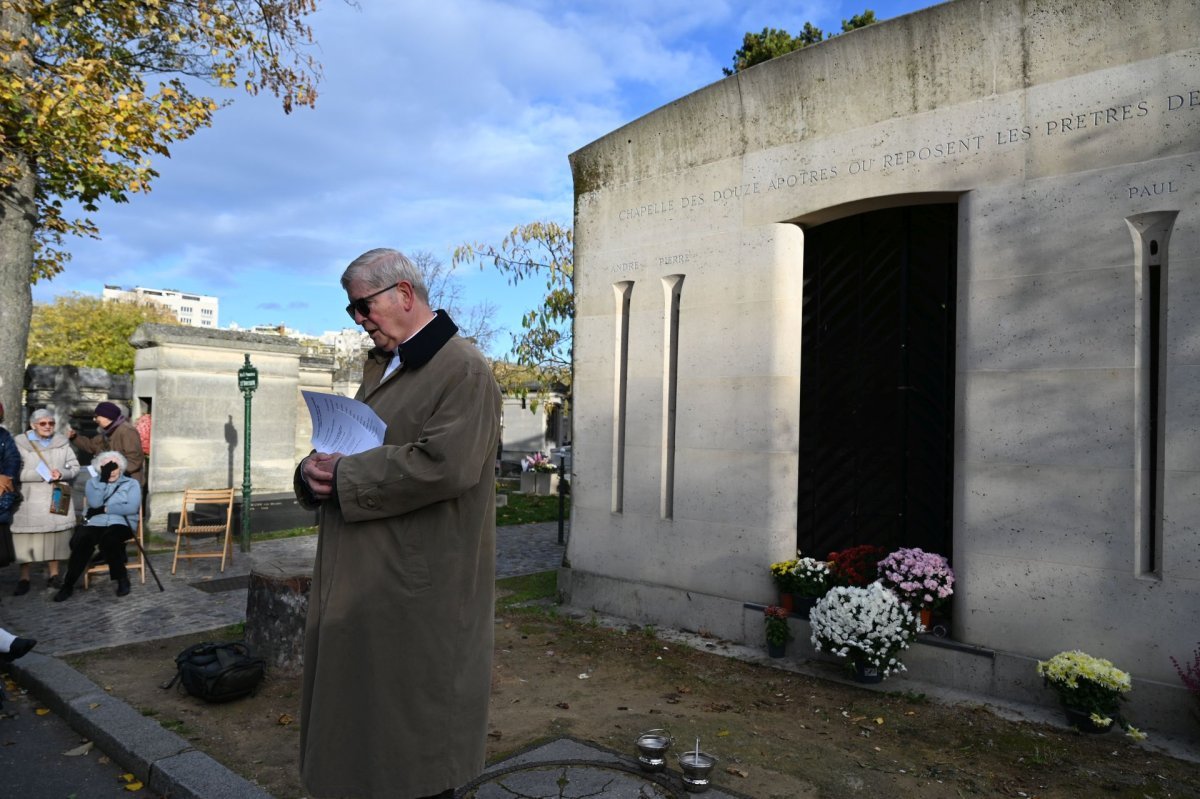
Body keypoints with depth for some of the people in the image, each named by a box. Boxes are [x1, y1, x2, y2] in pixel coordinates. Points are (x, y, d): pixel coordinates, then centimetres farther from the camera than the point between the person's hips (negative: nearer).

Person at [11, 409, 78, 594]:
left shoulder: (62, 442, 7)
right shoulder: (20, 443, -3)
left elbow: (75, 467, 7)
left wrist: (61, 474, -13)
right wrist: (40, 474, -20)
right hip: (30, 501, -2)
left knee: (56, 536, 6)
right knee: (27, 537, -2)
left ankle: (54, 576, 16)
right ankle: (24, 579, 8)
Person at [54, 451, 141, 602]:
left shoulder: (131, 483, 11)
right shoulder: (92, 482, 17)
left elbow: (132, 507, -7)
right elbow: (94, 503, -4)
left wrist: (104, 509, -8)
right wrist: (103, 480, -8)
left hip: (120, 523, -2)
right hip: (95, 523, 2)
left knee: (108, 540, -36)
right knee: (80, 541, -30)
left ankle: (122, 578, -18)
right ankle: (68, 584, -18)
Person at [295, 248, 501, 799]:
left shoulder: (462, 370, -13)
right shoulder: (380, 366, 16)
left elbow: (445, 464, -26)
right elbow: (347, 444, 20)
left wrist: (344, 476, -17)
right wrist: (314, 470, -4)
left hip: (420, 590, -9)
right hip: (364, 579, 9)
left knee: (414, 733, 6)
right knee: (359, 712, 19)